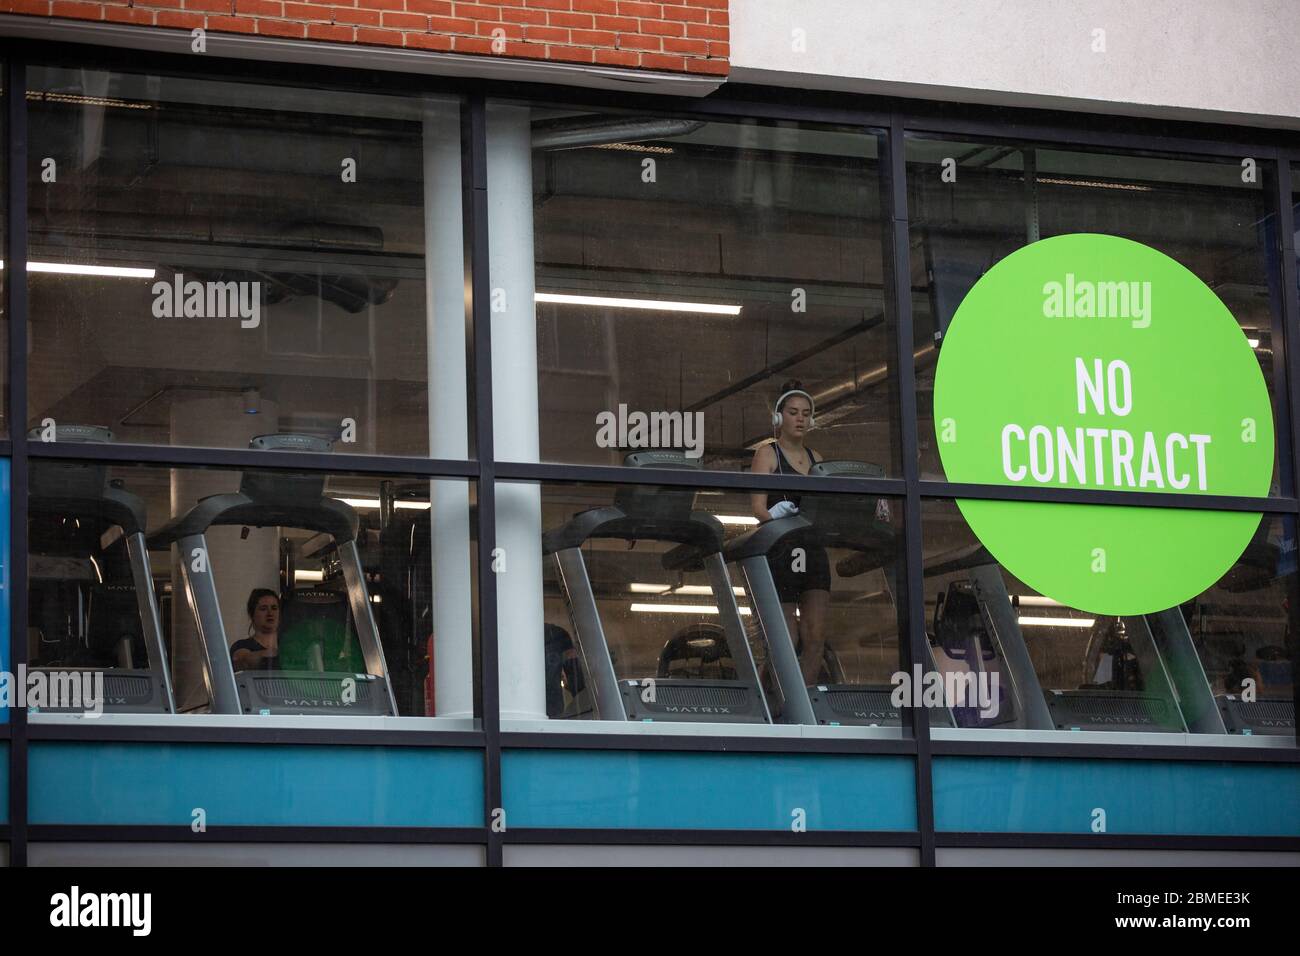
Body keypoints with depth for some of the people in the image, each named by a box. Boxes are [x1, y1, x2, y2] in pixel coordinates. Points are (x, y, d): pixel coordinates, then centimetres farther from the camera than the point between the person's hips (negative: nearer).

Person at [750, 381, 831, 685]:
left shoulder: (814, 458, 18)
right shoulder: (768, 454, 2)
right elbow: (758, 509, -9)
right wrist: (778, 517, -31)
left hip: (812, 552, 5)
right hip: (780, 553, -5)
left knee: (816, 638, -4)